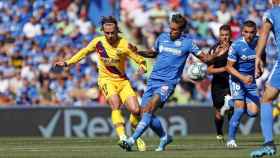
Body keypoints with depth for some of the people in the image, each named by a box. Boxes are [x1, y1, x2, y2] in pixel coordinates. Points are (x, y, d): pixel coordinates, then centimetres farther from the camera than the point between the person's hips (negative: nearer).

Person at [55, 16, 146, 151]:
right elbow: (84, 52, 13)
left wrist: (142, 67, -29)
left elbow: (141, 60, -6)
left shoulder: (124, 45, -12)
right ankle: (122, 136, -37)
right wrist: (67, 63, 13)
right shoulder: (98, 42, -6)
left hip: (122, 80, 1)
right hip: (106, 80, -1)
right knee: (115, 103, -30)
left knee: (135, 110, -12)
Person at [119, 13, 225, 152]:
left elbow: (204, 57, 2)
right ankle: (164, 137, 24)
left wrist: (218, 55, -15)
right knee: (144, 112, 1)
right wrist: (138, 52, 11)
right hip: (153, 79, 5)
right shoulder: (163, 37, 10)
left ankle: (132, 140, -26)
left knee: (149, 109, -23)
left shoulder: (187, 42, -2)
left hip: (168, 83, -5)